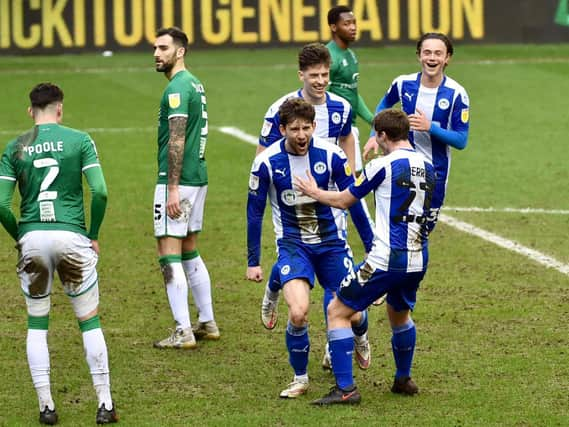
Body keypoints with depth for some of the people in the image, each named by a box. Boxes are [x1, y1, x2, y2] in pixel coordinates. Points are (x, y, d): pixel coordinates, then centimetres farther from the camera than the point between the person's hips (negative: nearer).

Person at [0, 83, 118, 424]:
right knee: (90, 322, 8)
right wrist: (94, 235, 5)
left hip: (32, 239, 1)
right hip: (71, 236, -1)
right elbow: (100, 192, -8)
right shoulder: (79, 140, 1)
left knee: (37, 325, 13)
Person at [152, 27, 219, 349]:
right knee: (190, 252, 18)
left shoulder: (177, 88, -15)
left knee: (170, 255, -6)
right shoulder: (195, 84, 14)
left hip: (178, 181, -10)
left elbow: (177, 141, -20)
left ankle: (184, 332, -7)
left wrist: (172, 188, -22)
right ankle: (208, 323, 22)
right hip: (198, 177, 10)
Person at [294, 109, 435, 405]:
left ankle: (345, 388, -4)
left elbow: (343, 200, 2)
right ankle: (403, 380, 42)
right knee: (400, 314, 32)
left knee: (337, 311, 3)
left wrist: (314, 192, 21)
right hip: (418, 260, 7)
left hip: (387, 259, -7)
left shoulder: (383, 166, -9)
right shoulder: (427, 168, 9)